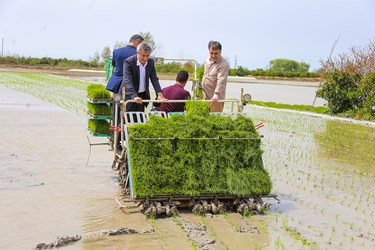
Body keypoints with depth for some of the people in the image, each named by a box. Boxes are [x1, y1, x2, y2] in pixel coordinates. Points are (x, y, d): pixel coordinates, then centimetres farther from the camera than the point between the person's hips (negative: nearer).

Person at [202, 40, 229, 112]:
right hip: (206, 97, 7)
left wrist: (216, 96, -38)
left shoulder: (223, 64, -17)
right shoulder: (207, 60, 9)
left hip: (216, 99, -7)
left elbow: (221, 82, -27)